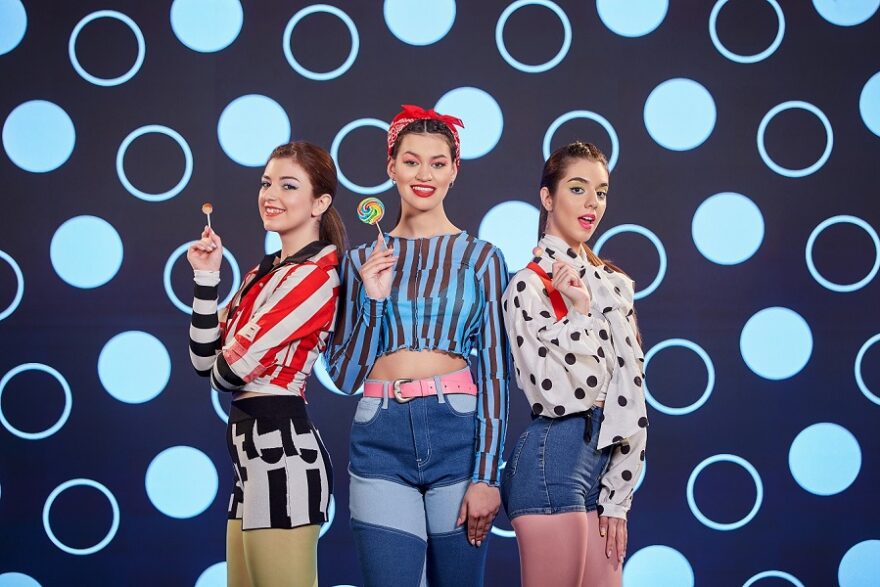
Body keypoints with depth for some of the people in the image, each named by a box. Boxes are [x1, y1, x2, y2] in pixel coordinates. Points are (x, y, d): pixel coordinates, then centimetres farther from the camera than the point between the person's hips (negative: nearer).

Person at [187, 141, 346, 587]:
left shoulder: (315, 274, -13)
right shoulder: (265, 272, 16)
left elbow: (231, 369, -17)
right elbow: (206, 361, 11)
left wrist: (222, 368, 7)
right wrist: (206, 278, 5)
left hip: (279, 449, -10)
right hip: (255, 450, 10)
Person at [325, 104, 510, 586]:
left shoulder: (480, 258, 4)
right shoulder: (362, 262, 10)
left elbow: (495, 372, 1)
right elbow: (343, 375, 9)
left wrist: (486, 476, -7)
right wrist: (372, 300, -5)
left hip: (457, 433, -1)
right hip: (381, 441, 1)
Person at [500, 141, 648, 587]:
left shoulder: (613, 284, 13)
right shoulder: (530, 286, -8)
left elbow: (628, 392, 9)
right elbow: (573, 395, -15)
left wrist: (617, 496, 3)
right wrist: (581, 311, -14)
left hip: (606, 457, 7)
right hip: (555, 457, -7)